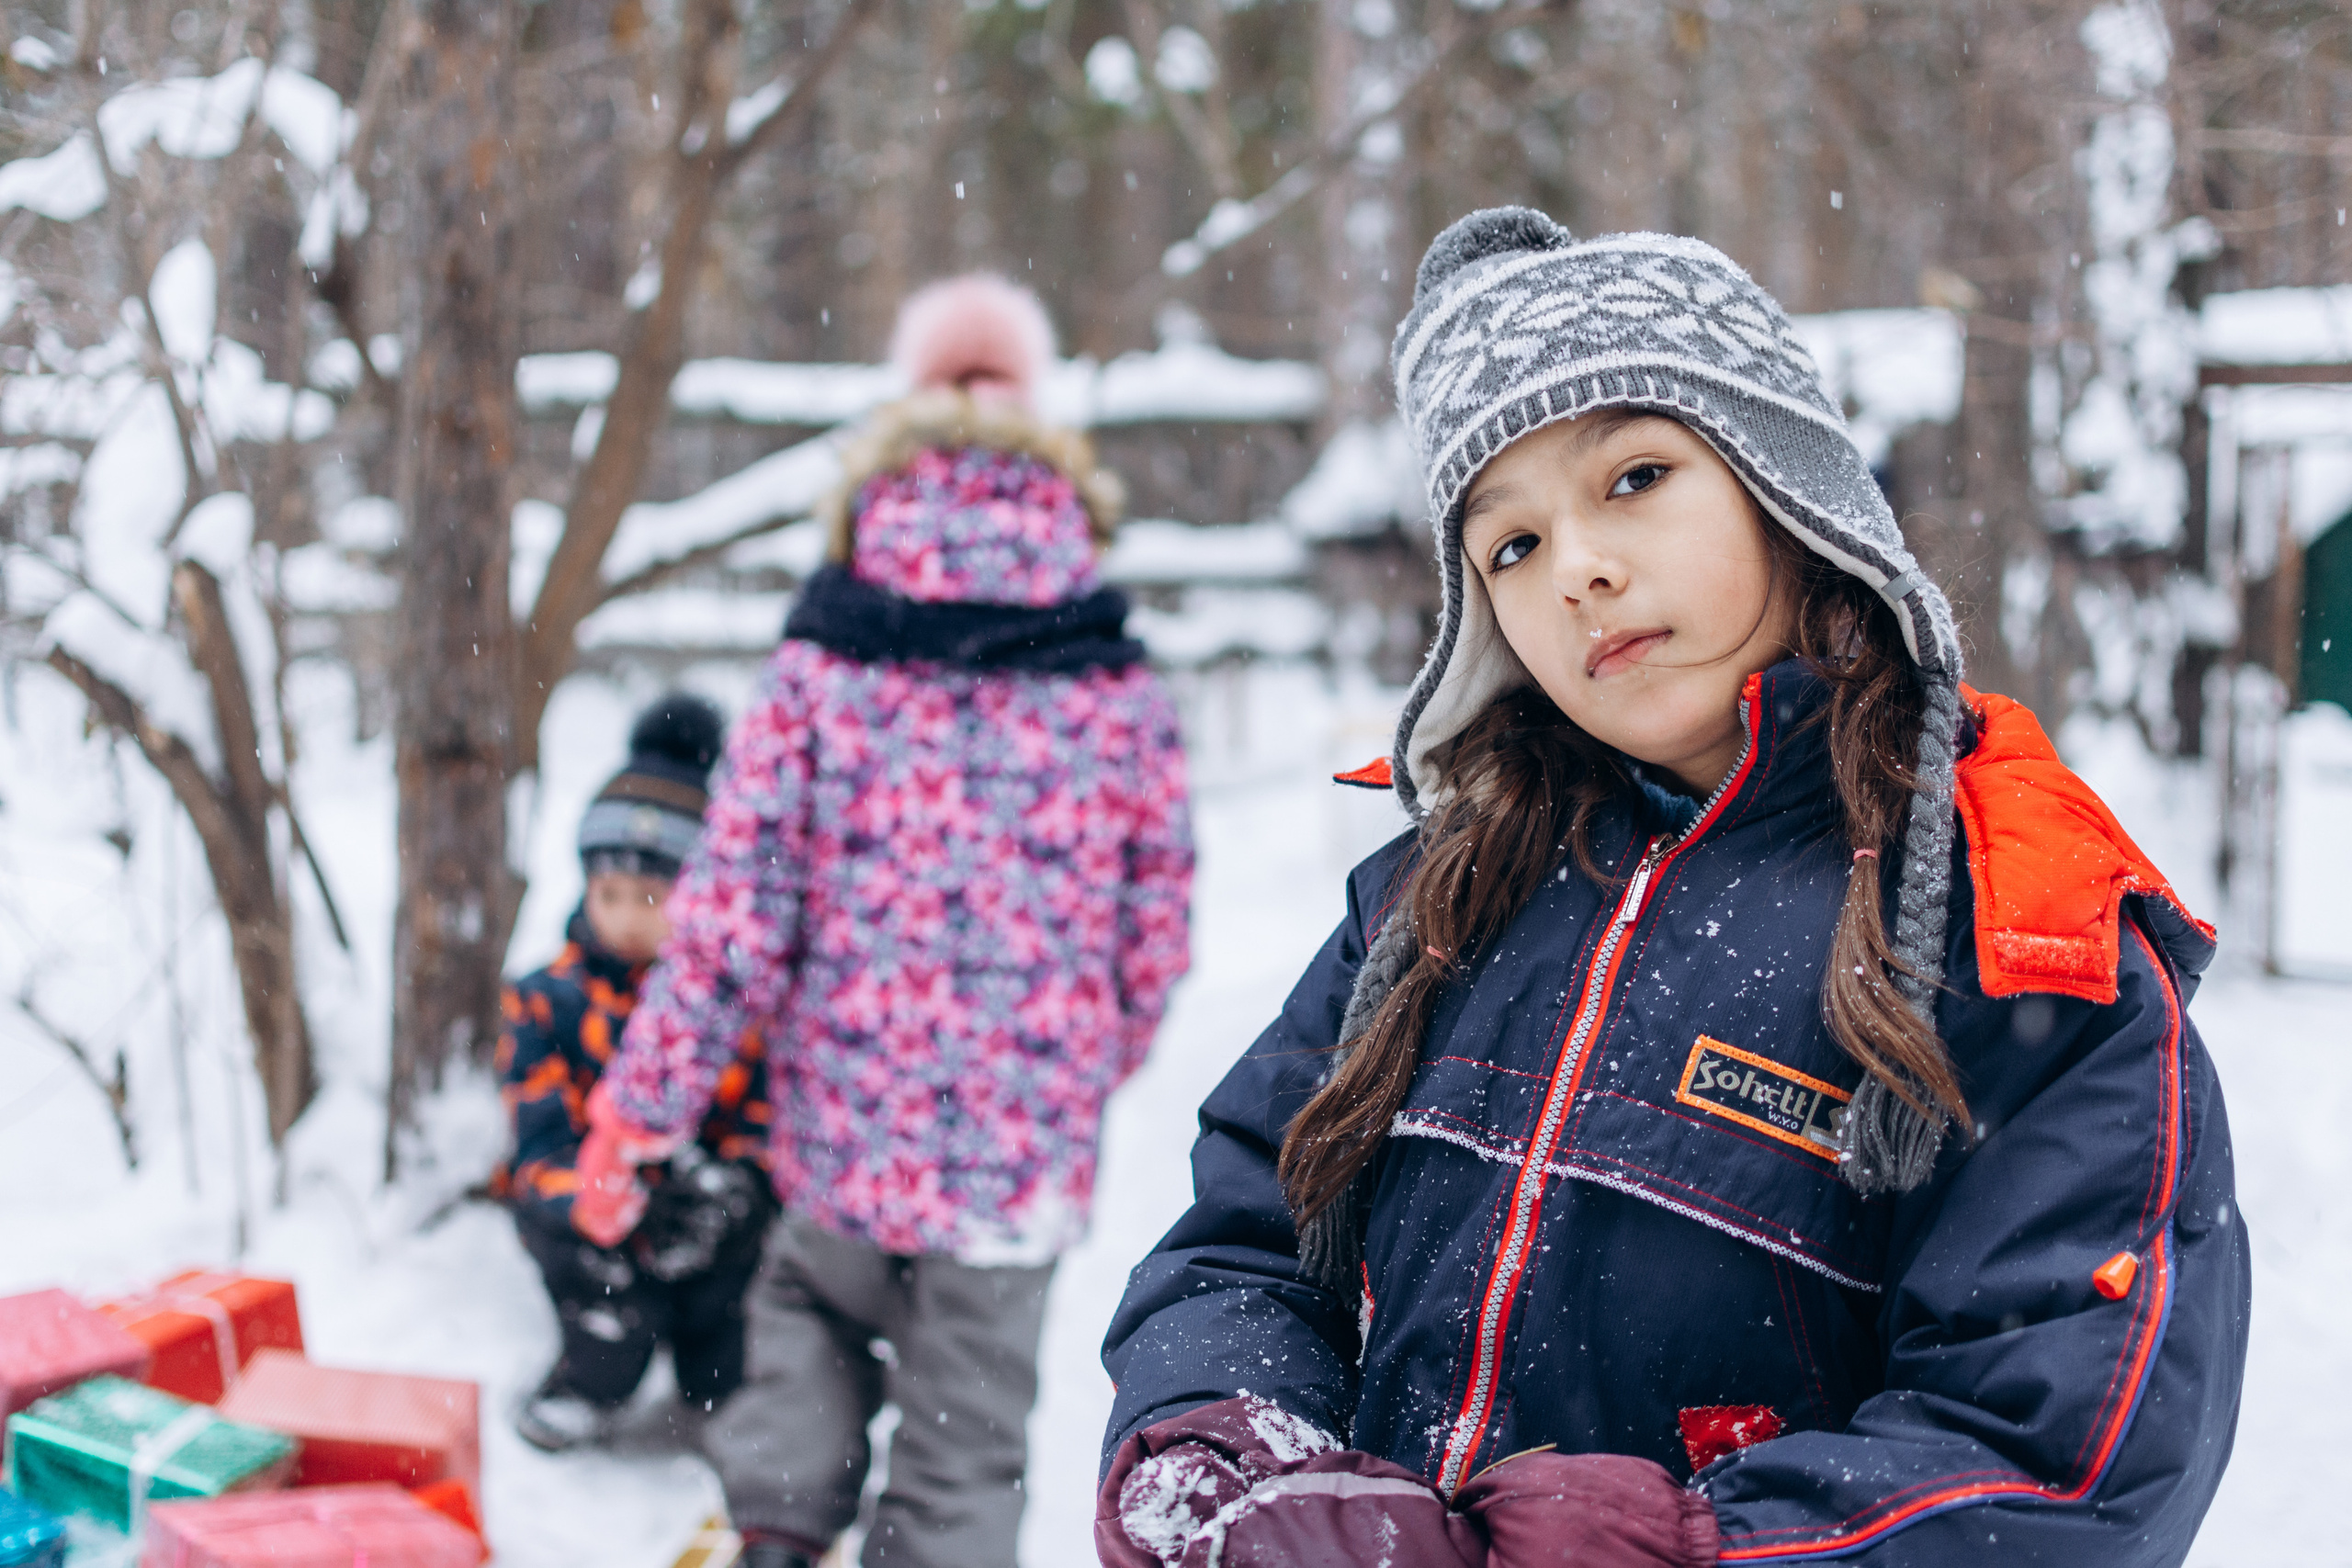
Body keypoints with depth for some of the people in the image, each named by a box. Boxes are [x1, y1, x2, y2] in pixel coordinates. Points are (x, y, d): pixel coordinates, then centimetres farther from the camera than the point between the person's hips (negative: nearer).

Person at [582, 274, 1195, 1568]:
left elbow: (734, 906, -9)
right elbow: (1156, 929, 3)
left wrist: (642, 1103, 1)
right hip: (1027, 1147, 0)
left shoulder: (819, 673, -9)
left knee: (811, 1296, 30)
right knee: (966, 1437, 13)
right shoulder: (1122, 694, -4)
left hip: (851, 1124, 0)